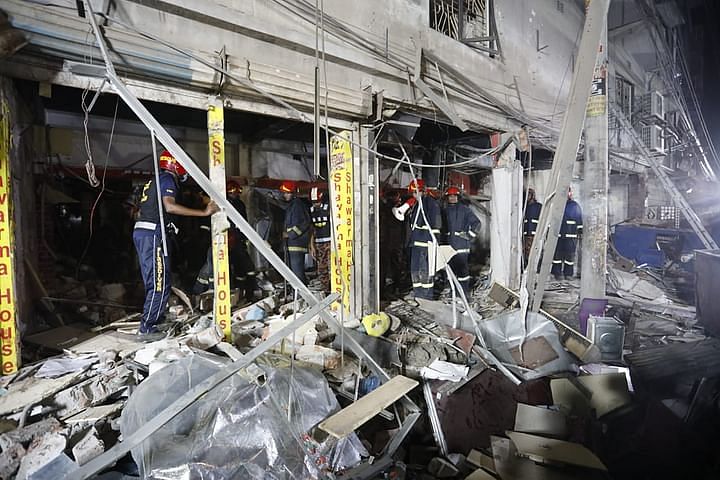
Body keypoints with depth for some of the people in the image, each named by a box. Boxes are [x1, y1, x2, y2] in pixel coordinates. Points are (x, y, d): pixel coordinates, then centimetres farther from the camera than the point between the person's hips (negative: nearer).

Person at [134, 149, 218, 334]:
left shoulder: (154, 181, 23)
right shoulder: (168, 179, -6)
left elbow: (141, 212, 26)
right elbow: (169, 206, -24)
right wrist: (204, 212, -27)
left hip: (140, 231, 10)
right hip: (153, 234, -10)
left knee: (153, 281, 17)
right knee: (160, 283, -8)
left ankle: (156, 318, 28)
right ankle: (147, 328, -4)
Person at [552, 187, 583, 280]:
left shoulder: (575, 205, 8)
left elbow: (579, 219, 10)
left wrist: (580, 231, 7)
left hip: (571, 235, 0)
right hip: (557, 234, 0)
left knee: (570, 254, 3)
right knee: (557, 254, 0)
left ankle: (568, 274, 12)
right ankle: (557, 273, 8)